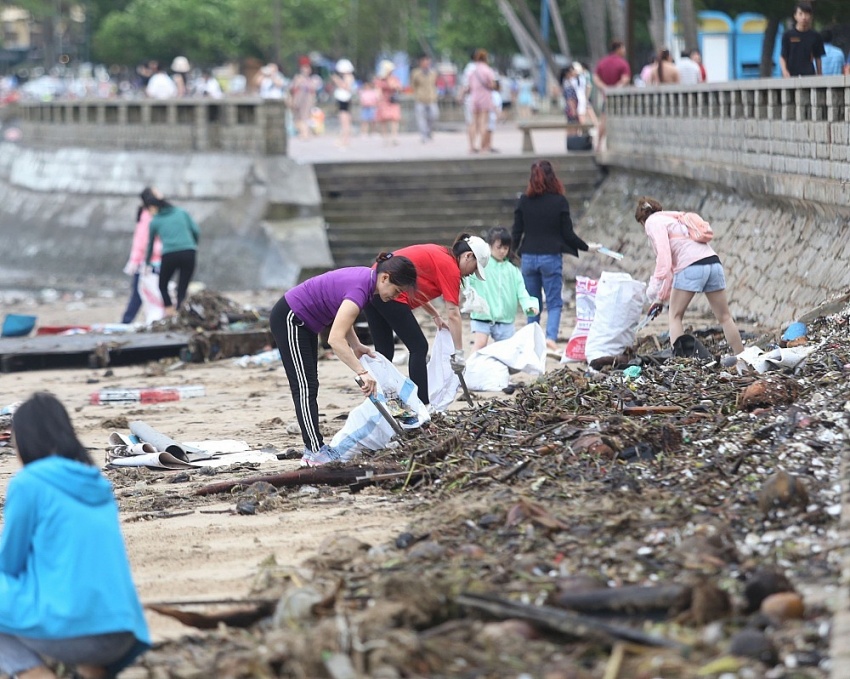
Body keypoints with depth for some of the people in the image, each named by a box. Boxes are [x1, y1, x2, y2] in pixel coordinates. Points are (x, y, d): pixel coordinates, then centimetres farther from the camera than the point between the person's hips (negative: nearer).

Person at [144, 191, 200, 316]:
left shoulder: (155, 221, 13)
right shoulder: (182, 212, 16)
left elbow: (150, 245, 23)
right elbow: (196, 231, 7)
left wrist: (147, 264, 35)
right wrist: (194, 247, 22)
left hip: (169, 255, -2)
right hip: (189, 253, 2)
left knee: (163, 286, 18)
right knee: (182, 289, 7)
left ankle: (170, 313, 4)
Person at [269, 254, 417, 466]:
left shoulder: (367, 279, -3)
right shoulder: (360, 289, -31)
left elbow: (342, 315, 10)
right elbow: (335, 339, -40)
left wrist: (356, 346, -2)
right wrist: (362, 372, -45)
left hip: (303, 321, 10)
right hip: (289, 319, -10)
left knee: (309, 387, 10)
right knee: (305, 388, -8)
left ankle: (313, 448, 13)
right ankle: (315, 451, -7)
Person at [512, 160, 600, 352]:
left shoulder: (524, 201, 0)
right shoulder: (559, 201, -7)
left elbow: (516, 232, 3)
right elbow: (568, 234, -5)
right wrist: (586, 247, 10)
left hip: (529, 257, 2)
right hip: (551, 257, -2)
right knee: (554, 302, 4)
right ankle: (551, 336, -16)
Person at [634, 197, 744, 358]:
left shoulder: (653, 222, 7)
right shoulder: (673, 219, 32)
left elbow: (664, 256, -9)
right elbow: (673, 260, 35)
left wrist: (656, 289, -10)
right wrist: (662, 297, 36)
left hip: (691, 266, -7)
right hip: (714, 262, 7)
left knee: (675, 316, 8)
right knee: (724, 317, 12)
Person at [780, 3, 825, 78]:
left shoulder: (815, 36, 6)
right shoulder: (788, 35, 2)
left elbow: (818, 58, 12)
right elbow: (783, 57, 3)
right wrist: (785, 71, -13)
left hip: (809, 74, 1)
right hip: (792, 75, -1)